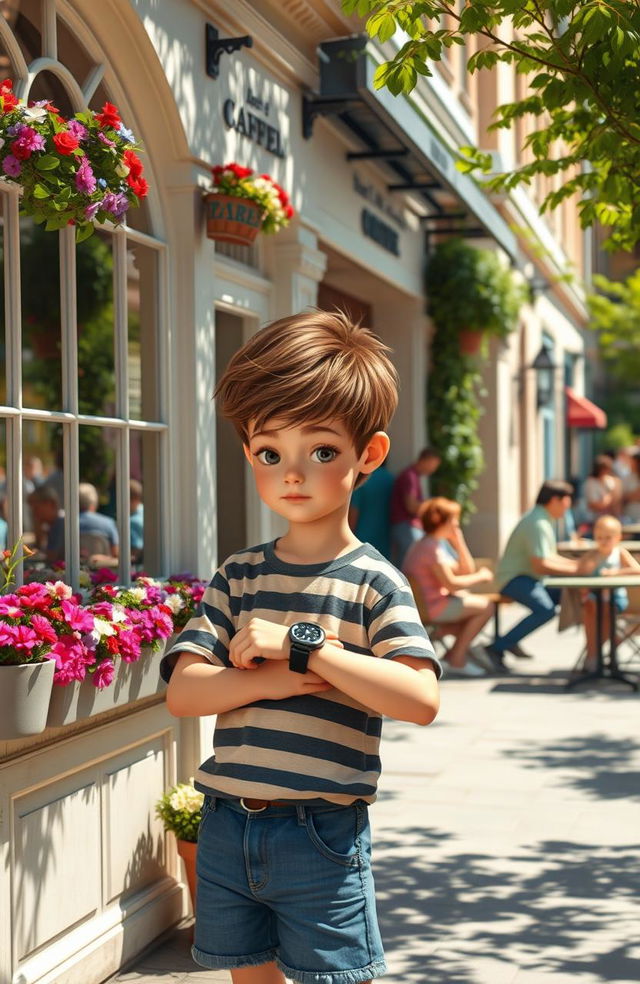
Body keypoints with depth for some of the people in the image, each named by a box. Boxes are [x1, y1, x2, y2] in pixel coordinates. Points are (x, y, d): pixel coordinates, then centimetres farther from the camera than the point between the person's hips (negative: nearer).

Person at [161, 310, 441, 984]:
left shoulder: (372, 582, -7)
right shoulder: (237, 577, 5)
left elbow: (421, 699, -21)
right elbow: (182, 692, -5)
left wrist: (302, 645, -24)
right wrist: (278, 678, -19)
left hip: (321, 834, -4)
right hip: (226, 827, 4)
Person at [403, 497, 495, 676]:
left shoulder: (441, 543, 14)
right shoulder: (432, 547, -18)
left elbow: (467, 571, 13)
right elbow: (451, 584, -23)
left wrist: (459, 542, 5)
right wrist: (480, 577, -11)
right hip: (432, 607, -11)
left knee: (481, 602, 22)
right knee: (487, 607, -9)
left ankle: (456, 650, 18)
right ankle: (457, 658, -3)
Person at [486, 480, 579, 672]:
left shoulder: (544, 520, 15)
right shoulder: (537, 524, -19)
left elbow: (549, 557, 22)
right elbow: (540, 565, -25)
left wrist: (576, 563, 7)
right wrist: (575, 569, -19)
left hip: (528, 577, 11)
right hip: (514, 578, -11)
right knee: (546, 610, -30)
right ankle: (497, 648, -27)